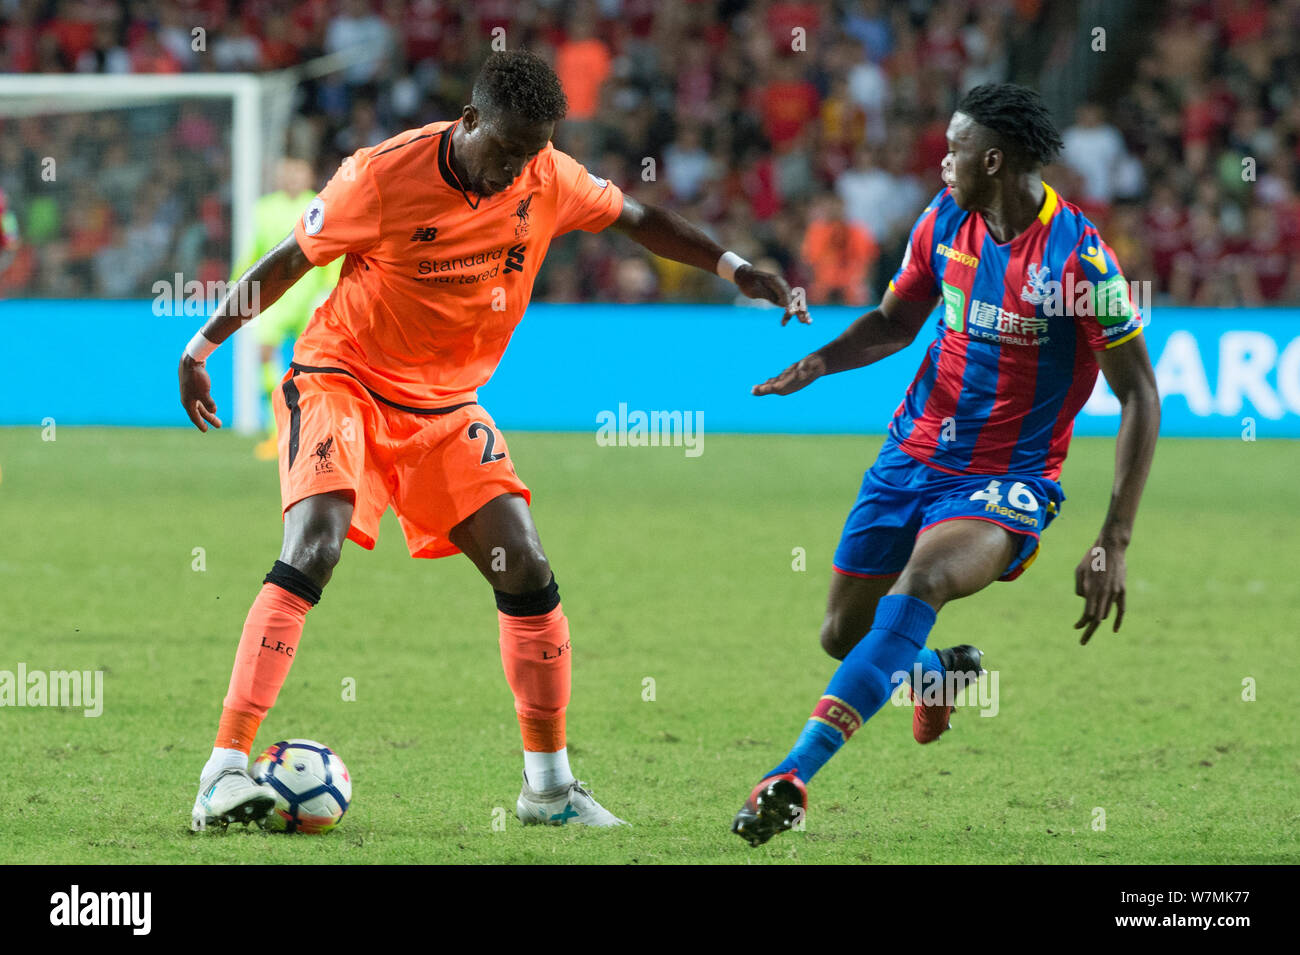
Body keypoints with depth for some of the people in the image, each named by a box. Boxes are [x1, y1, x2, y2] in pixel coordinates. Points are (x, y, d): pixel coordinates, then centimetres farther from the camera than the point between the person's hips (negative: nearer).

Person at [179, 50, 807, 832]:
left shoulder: (550, 181, -6)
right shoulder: (385, 175, -20)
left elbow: (638, 220, 12)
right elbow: (289, 261, -8)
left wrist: (738, 270, 3)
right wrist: (206, 343, -6)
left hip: (446, 405, 5)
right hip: (343, 380, -5)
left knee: (526, 569, -2)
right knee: (313, 548, -26)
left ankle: (550, 787, 13)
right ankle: (225, 770, -27)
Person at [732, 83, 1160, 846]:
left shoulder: (1080, 256, -18)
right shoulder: (946, 219, 0)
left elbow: (1139, 397, -14)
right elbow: (896, 321, 17)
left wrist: (1114, 544, -19)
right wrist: (818, 362, -6)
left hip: (1006, 482, -7)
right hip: (913, 458, 7)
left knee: (918, 585, -34)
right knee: (844, 633, 9)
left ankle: (793, 775, -41)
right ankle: (939, 674, 46)